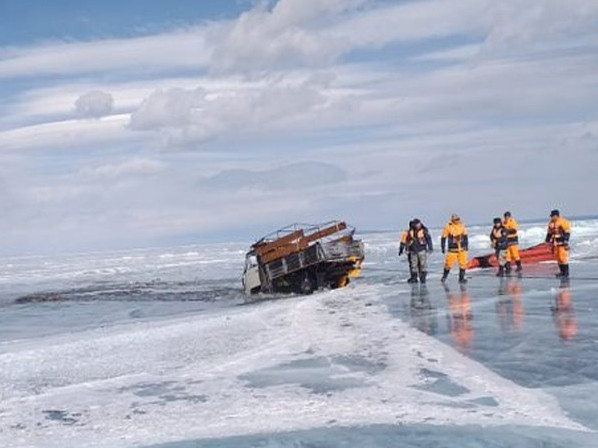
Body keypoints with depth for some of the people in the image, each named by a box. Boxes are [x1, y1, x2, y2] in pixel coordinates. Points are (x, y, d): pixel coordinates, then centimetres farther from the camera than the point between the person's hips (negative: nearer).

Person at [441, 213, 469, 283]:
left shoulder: (461, 226, 1)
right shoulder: (448, 227, -9)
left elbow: (465, 236, 13)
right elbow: (443, 238, -3)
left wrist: (466, 245, 11)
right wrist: (443, 247, -3)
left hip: (462, 249, 4)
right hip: (452, 249, -4)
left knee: (463, 263, 0)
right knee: (448, 263, -2)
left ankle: (461, 278, 10)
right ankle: (444, 276, 19)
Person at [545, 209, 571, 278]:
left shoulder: (563, 222, -11)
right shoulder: (551, 222, 12)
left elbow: (567, 232, -13)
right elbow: (549, 232, 21)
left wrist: (565, 241, -17)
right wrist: (548, 240, 20)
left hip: (562, 242, -8)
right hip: (555, 243, 8)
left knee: (563, 257, -11)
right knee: (557, 257, 8)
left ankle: (566, 273, -6)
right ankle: (562, 272, 17)